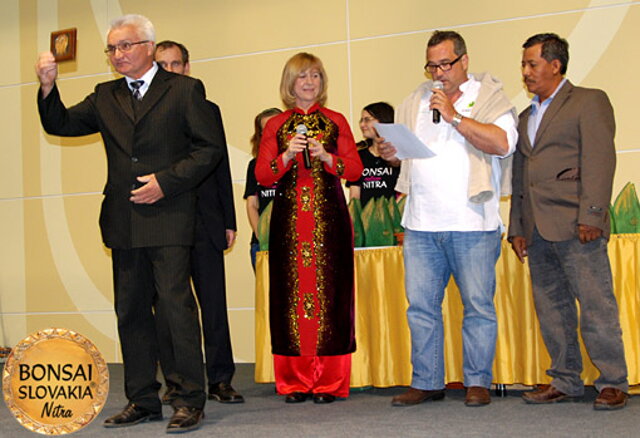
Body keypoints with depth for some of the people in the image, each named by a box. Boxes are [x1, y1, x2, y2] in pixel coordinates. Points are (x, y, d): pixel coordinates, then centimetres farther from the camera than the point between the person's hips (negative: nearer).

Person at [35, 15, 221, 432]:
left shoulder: (185, 89, 3)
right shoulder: (106, 97, 17)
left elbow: (210, 147, -2)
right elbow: (61, 124, 11)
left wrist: (166, 181, -11)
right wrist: (49, 86, -7)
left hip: (168, 217, -5)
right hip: (124, 222, 6)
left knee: (176, 304, -9)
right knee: (131, 311, 8)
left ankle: (190, 401, -2)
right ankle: (142, 400, 17)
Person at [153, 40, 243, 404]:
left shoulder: (208, 110, 14)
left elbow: (221, 167, 13)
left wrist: (229, 221, 7)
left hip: (204, 223, 1)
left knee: (214, 303, 1)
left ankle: (220, 380, 8)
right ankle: (175, 381, 12)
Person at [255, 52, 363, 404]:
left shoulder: (335, 122, 11)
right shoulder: (275, 126, 12)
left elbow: (355, 169, 5)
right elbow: (262, 175, 5)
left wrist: (325, 156, -11)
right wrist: (288, 156, -12)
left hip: (328, 216, 0)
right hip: (289, 217, 1)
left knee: (329, 291, -4)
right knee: (291, 292, -2)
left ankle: (329, 382, 2)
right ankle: (295, 382, 6)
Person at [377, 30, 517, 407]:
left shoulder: (488, 97, 3)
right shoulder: (416, 101, 18)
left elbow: (502, 143, -13)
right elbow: (400, 147, 25)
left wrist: (454, 116, -13)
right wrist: (390, 151, 1)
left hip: (473, 223, -4)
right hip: (421, 224, 5)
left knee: (478, 305, -1)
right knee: (421, 305, 5)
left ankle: (478, 382, 10)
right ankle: (426, 383, 14)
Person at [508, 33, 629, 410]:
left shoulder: (589, 102, 3)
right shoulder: (526, 117, 23)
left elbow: (599, 160, -8)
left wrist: (591, 216, -17)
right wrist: (517, 229, 15)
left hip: (574, 226, -7)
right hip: (538, 230, 7)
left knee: (596, 304, -5)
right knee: (551, 309, 8)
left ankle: (613, 383, 3)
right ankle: (565, 381, 16)